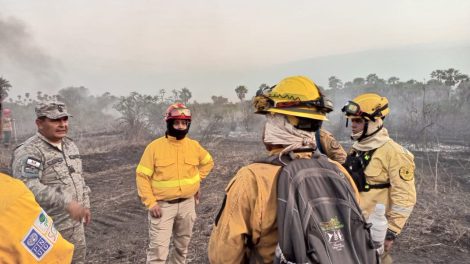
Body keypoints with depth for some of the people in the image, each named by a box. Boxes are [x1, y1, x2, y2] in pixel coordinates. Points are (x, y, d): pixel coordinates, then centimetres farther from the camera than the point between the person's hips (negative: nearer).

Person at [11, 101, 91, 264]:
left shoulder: (70, 145, 8)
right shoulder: (29, 151, -18)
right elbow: (27, 187, -31)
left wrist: (85, 205, 15)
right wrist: (66, 202, -35)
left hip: (75, 224, 8)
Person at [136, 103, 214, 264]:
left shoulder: (194, 146, 0)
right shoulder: (155, 147, -11)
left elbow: (208, 162, 18)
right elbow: (142, 176, -10)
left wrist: (196, 179, 7)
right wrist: (150, 202, -16)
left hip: (187, 203, 4)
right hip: (162, 205, -4)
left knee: (182, 245, 19)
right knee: (158, 248, -5)